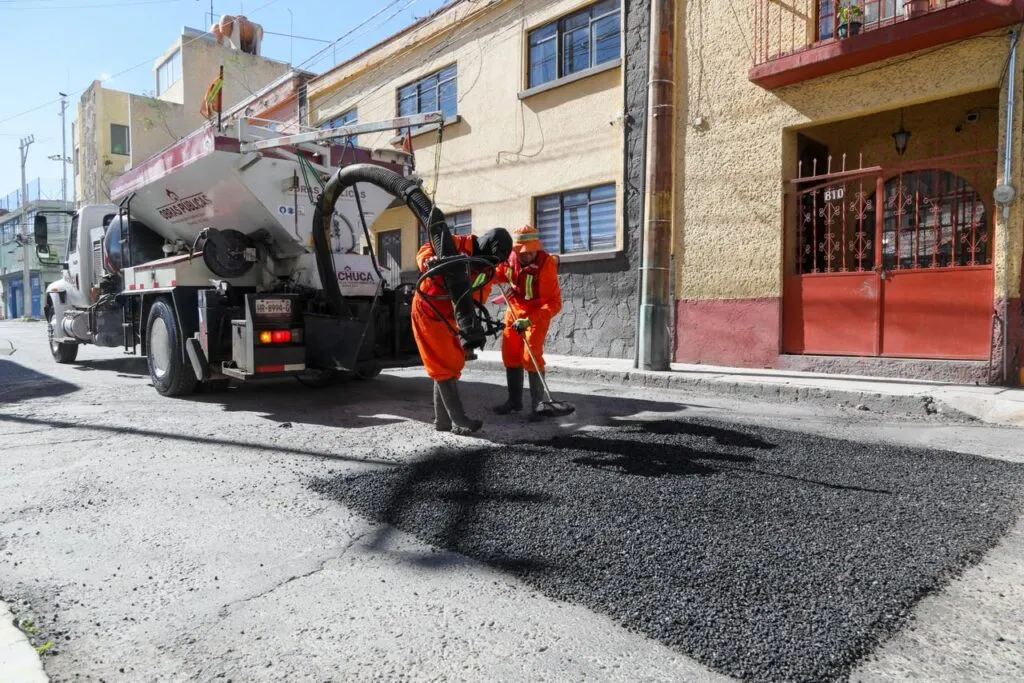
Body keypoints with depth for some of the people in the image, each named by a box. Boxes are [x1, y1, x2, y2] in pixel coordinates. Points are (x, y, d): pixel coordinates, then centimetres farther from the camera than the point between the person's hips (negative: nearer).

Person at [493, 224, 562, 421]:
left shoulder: (545, 264, -29)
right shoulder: (509, 257, -14)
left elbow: (554, 303, -30)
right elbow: (500, 275, 7)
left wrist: (529, 320, -38)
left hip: (538, 313, -6)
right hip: (514, 309, 6)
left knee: (530, 357, -12)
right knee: (509, 354, 10)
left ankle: (537, 404, 0)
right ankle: (514, 400, 24)